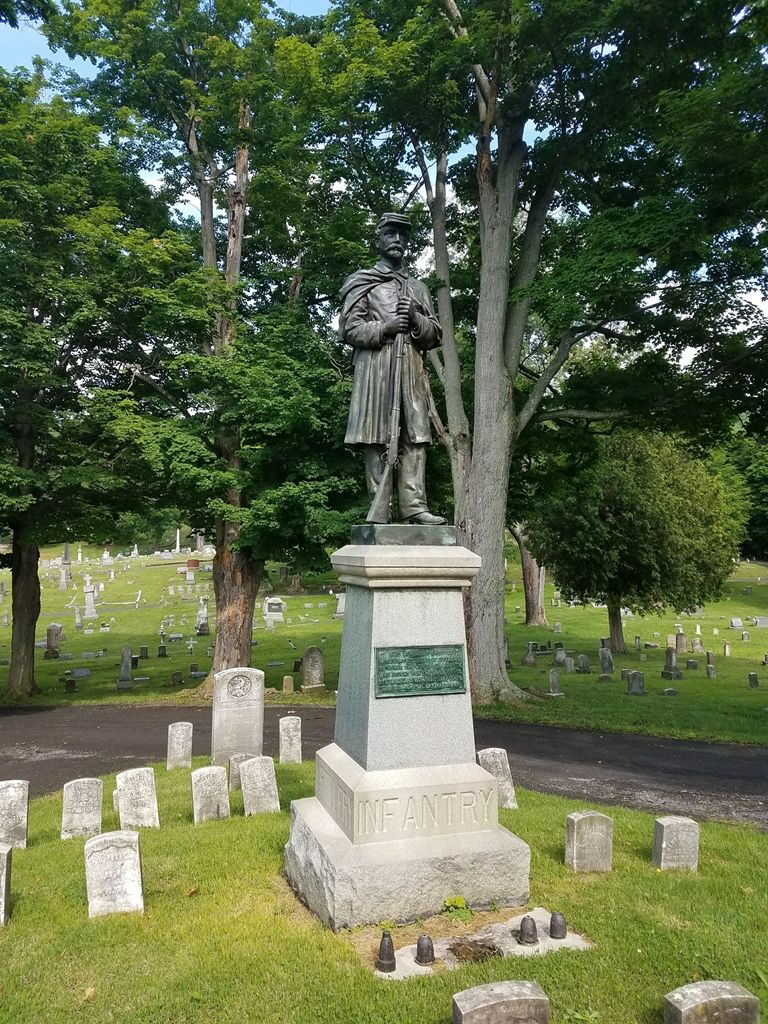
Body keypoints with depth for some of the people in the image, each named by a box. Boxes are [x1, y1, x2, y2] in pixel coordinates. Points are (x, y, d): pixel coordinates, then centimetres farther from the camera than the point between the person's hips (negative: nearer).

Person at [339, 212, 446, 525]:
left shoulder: (418, 288, 25)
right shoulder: (362, 282, 13)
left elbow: (436, 335, 18)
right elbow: (348, 329, 3)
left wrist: (415, 320, -2)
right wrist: (383, 328, -12)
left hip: (411, 367, 4)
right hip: (374, 366, -4)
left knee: (415, 436, -7)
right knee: (375, 438, -8)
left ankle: (413, 504, -9)